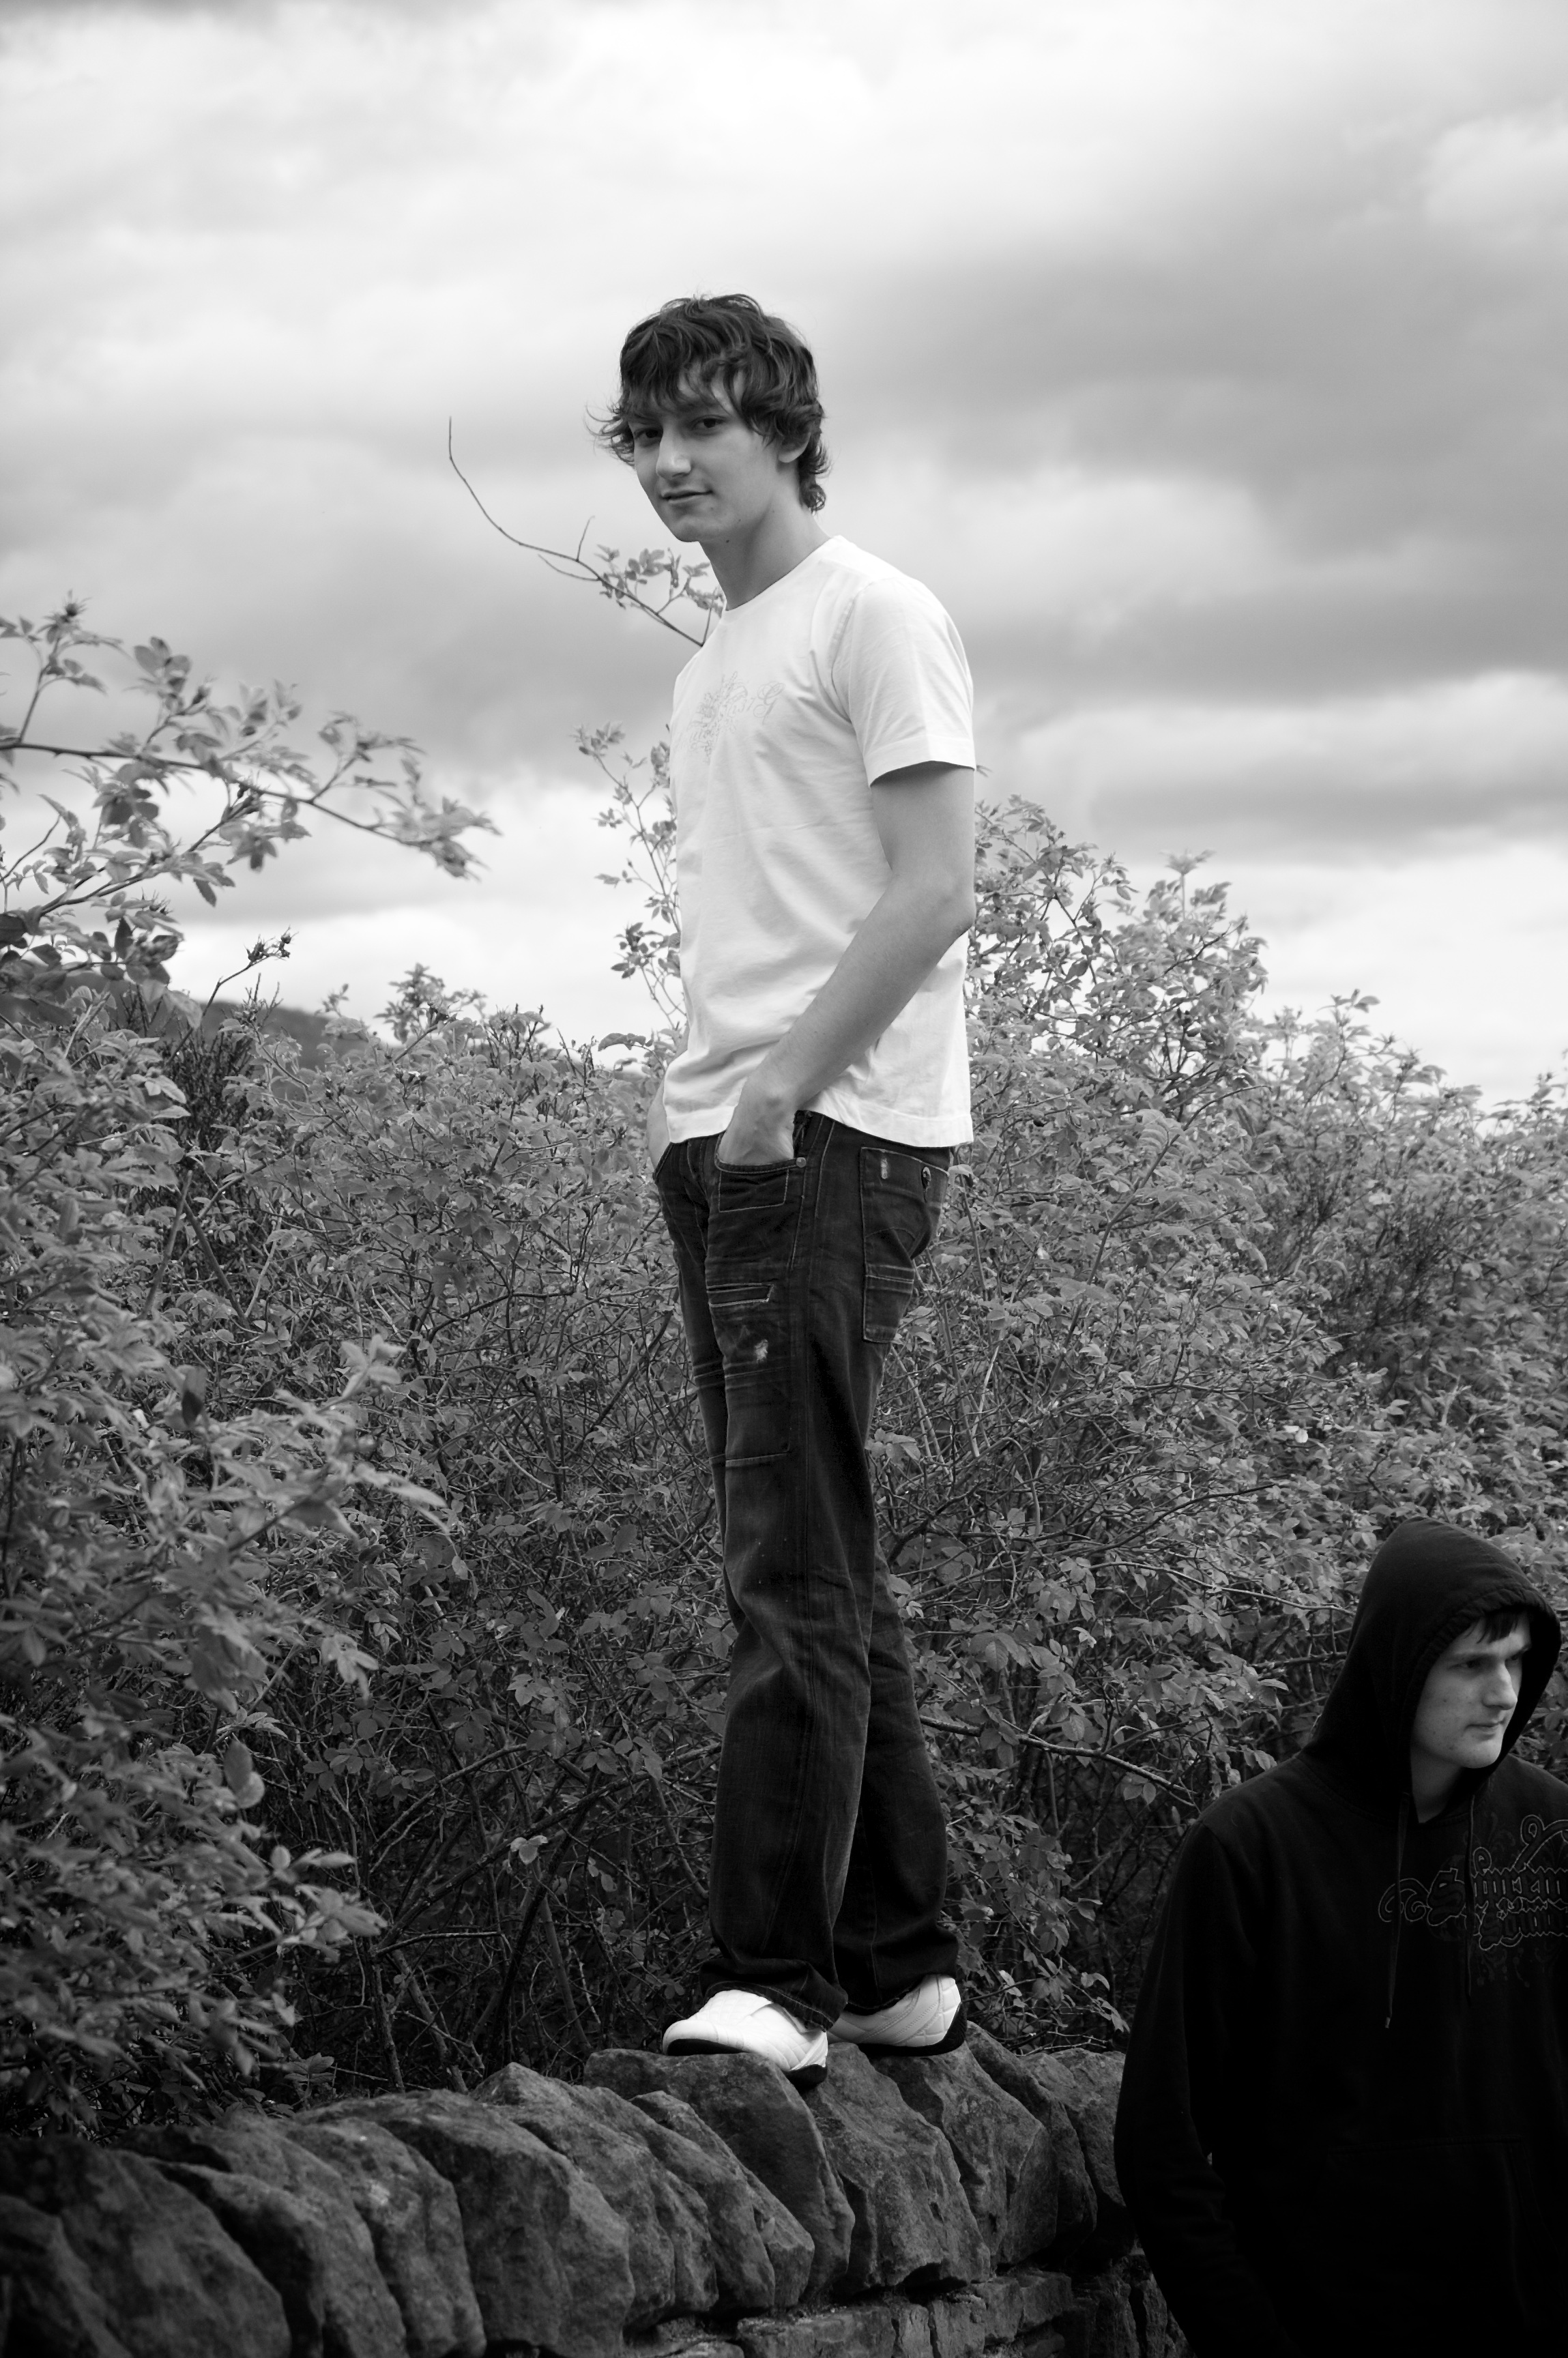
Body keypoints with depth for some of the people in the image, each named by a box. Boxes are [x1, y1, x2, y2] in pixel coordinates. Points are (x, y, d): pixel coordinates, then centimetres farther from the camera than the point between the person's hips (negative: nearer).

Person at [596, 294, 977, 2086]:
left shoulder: (875, 619, -2)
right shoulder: (711, 667, 23)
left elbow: (930, 892, -12)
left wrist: (781, 1084, -20)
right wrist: (695, 1099, 10)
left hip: (840, 1137, -9)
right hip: (724, 1144, 9)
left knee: (793, 1573, -14)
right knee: (810, 1572, 9)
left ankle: (773, 1985, -15)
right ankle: (901, 1964, 14)